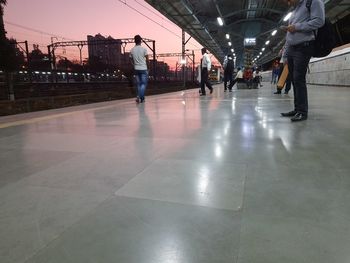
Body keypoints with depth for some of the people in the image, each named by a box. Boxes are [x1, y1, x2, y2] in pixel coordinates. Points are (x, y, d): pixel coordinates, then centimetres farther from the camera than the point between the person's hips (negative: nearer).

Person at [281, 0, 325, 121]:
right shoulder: (294, 11, 25)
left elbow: (319, 21, -14)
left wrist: (296, 27, -12)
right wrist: (285, 54, 19)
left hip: (304, 47, -8)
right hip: (291, 50, 8)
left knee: (299, 79, -15)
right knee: (294, 80, 5)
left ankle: (302, 111, -12)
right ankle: (297, 109, 9)